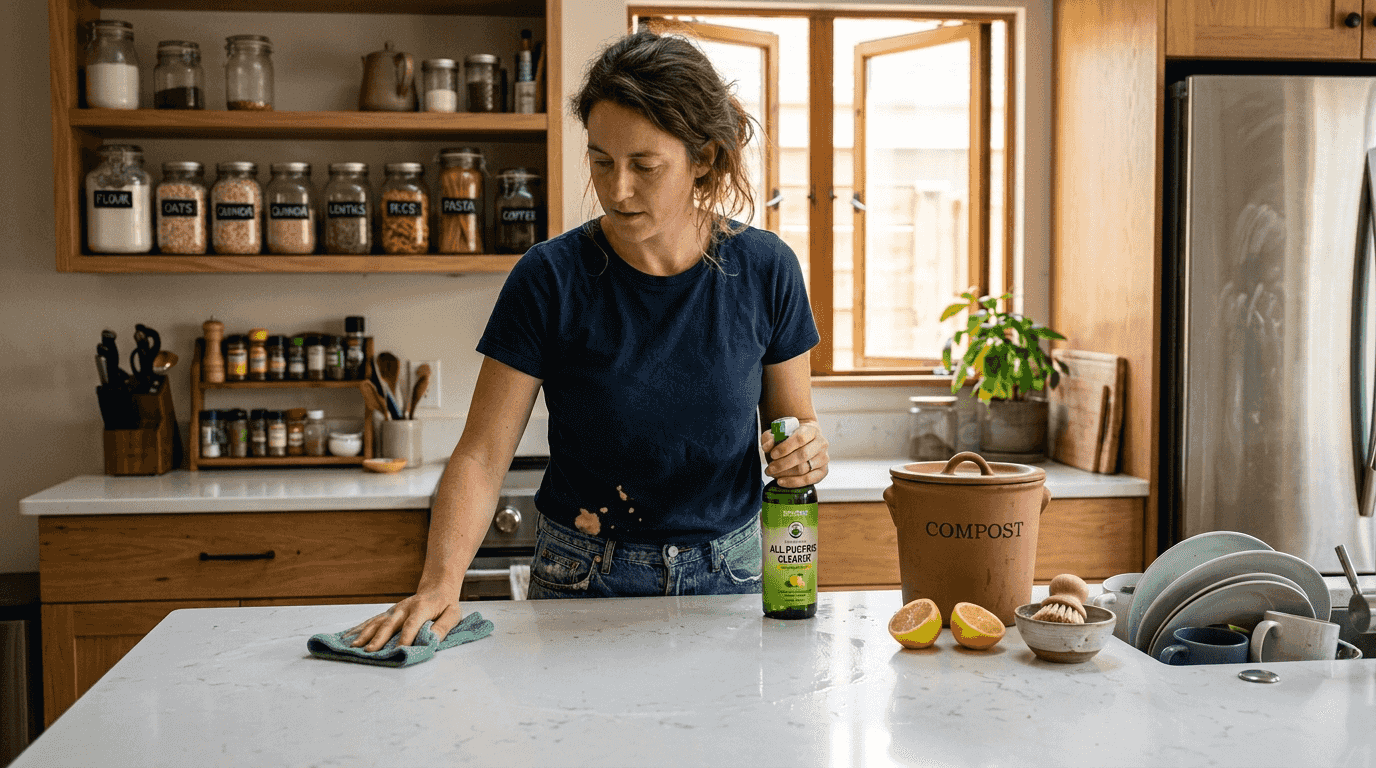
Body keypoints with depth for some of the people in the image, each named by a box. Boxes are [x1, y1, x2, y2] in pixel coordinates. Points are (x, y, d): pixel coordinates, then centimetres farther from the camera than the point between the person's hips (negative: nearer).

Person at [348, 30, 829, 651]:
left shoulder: (765, 271, -7)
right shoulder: (550, 279, -13)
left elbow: (793, 420, 6)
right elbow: (481, 455, -15)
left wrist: (804, 451, -18)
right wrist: (441, 583, -29)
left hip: (729, 576, 2)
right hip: (585, 580, -1)